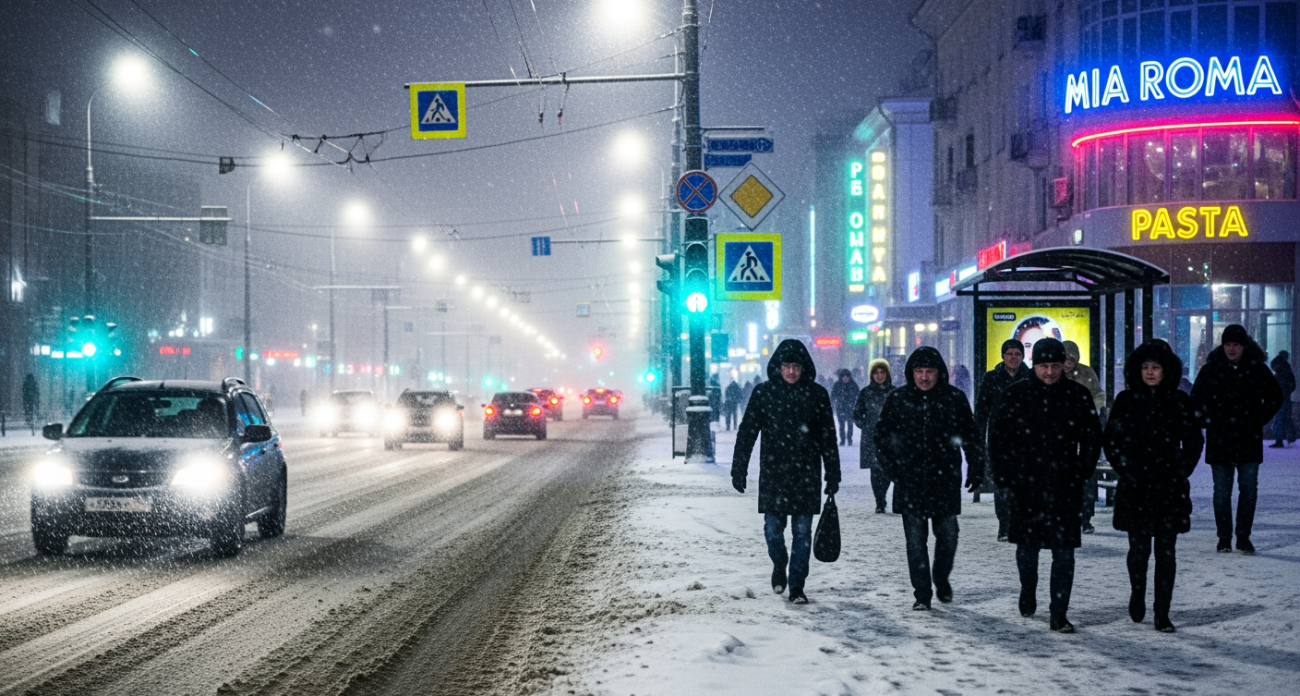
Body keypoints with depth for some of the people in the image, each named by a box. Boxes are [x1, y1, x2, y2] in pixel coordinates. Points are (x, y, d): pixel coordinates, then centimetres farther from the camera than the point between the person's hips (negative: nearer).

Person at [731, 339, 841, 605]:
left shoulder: (817, 394, 3)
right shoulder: (763, 392, 1)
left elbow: (828, 437, 6)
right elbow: (747, 433, 3)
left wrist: (833, 475, 5)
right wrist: (738, 469, -1)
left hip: (806, 474, 0)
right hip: (773, 472, 0)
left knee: (802, 531, 1)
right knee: (773, 528, 0)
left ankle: (797, 585, 10)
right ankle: (779, 566, 30)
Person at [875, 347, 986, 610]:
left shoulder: (954, 398, 1)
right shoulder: (899, 398, 2)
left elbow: (971, 436, 7)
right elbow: (882, 435, 9)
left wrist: (976, 468, 1)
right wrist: (892, 468, 1)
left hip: (945, 480, 0)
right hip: (910, 482, 0)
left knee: (948, 536, 5)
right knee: (915, 540, -1)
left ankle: (941, 578, 32)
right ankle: (922, 594, 7)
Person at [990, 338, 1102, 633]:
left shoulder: (1078, 395, 2)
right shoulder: (1017, 394, 1)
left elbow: (1092, 437, 10)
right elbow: (997, 436, 6)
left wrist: (1083, 473, 2)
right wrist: (1004, 474, 0)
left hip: (1065, 486, 0)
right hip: (1025, 484, 1)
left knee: (1064, 550, -5)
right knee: (1027, 544, 12)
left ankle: (1059, 614, -1)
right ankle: (1028, 596, 37)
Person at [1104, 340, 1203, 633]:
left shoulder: (1180, 401, 4)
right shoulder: (1126, 400, 2)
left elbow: (1194, 442, 9)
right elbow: (1112, 442, 3)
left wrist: (1181, 473, 0)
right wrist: (1126, 471, -5)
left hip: (1170, 488, 0)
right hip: (1135, 488, 0)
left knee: (1166, 551, 0)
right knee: (1139, 548, 1)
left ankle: (1162, 614, 5)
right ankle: (1137, 594, 30)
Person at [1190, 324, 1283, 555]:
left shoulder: (1257, 369, 2)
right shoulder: (1211, 369, 2)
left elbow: (1275, 397, 12)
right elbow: (1196, 398, 12)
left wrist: (1259, 419, 4)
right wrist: (1208, 421, 3)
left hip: (1249, 440, 0)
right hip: (1219, 439, 0)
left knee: (1249, 490, 0)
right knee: (1222, 491, 1)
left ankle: (1244, 537, 9)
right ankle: (1224, 538, 8)